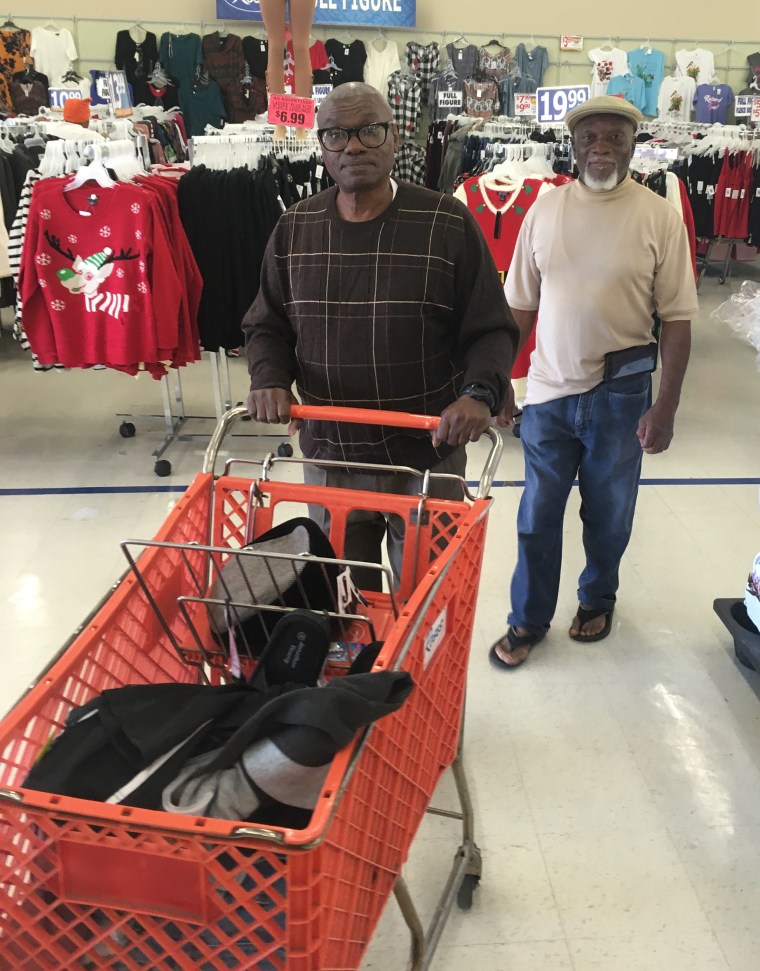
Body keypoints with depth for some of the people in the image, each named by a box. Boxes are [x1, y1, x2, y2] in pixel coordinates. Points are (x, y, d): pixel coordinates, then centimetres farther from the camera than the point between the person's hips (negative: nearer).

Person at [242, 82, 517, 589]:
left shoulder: (448, 224, -7)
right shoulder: (295, 228, 3)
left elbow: (492, 331, -4)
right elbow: (267, 326, 11)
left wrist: (479, 393, -23)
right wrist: (270, 380, -9)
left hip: (427, 457, -2)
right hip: (329, 457, 3)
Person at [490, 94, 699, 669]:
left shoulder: (659, 217, -6)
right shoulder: (546, 209, 1)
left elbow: (677, 318, -6)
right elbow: (521, 304, 6)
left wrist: (666, 406, -11)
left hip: (620, 394, -1)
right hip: (549, 390, 2)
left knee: (608, 512, 15)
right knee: (537, 514, 10)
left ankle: (598, 597, 40)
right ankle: (529, 620, 27)